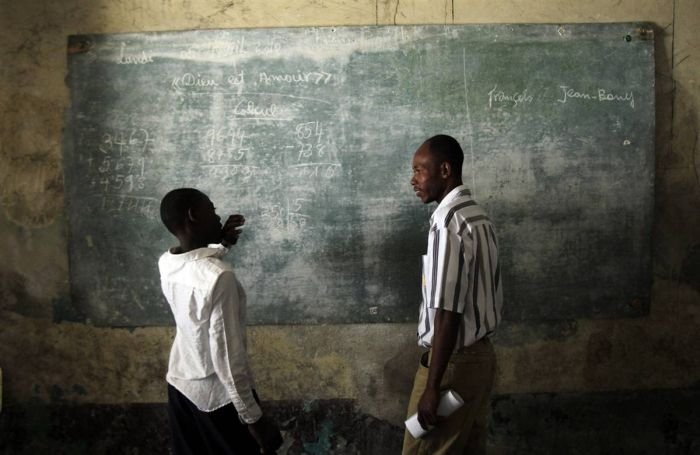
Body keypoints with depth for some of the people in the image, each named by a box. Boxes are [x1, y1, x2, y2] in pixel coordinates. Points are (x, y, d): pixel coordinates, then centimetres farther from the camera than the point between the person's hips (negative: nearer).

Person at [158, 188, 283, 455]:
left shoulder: (166, 263, -7)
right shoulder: (219, 277, -30)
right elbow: (226, 356, -28)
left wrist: (221, 243, 6)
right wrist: (253, 417, -20)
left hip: (180, 384, 7)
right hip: (219, 395, -7)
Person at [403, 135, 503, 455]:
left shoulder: (448, 223, -20)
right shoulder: (479, 217, 10)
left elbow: (448, 314, -24)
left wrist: (432, 387, -22)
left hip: (452, 362, -9)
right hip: (480, 354, 9)